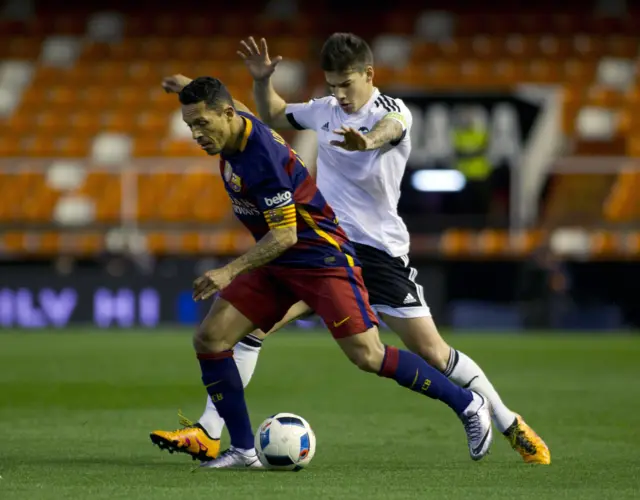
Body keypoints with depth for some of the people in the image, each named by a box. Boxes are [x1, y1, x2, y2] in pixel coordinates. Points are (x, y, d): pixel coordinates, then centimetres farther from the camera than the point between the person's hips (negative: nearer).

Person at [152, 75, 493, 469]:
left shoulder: (261, 156, -26)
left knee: (367, 355, -15)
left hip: (321, 257, -9)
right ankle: (244, 451, 1)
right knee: (209, 339, -4)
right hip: (276, 263, 9)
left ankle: (468, 405, 2)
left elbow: (284, 235, -25)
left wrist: (230, 271, -29)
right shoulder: (234, 137, 0)